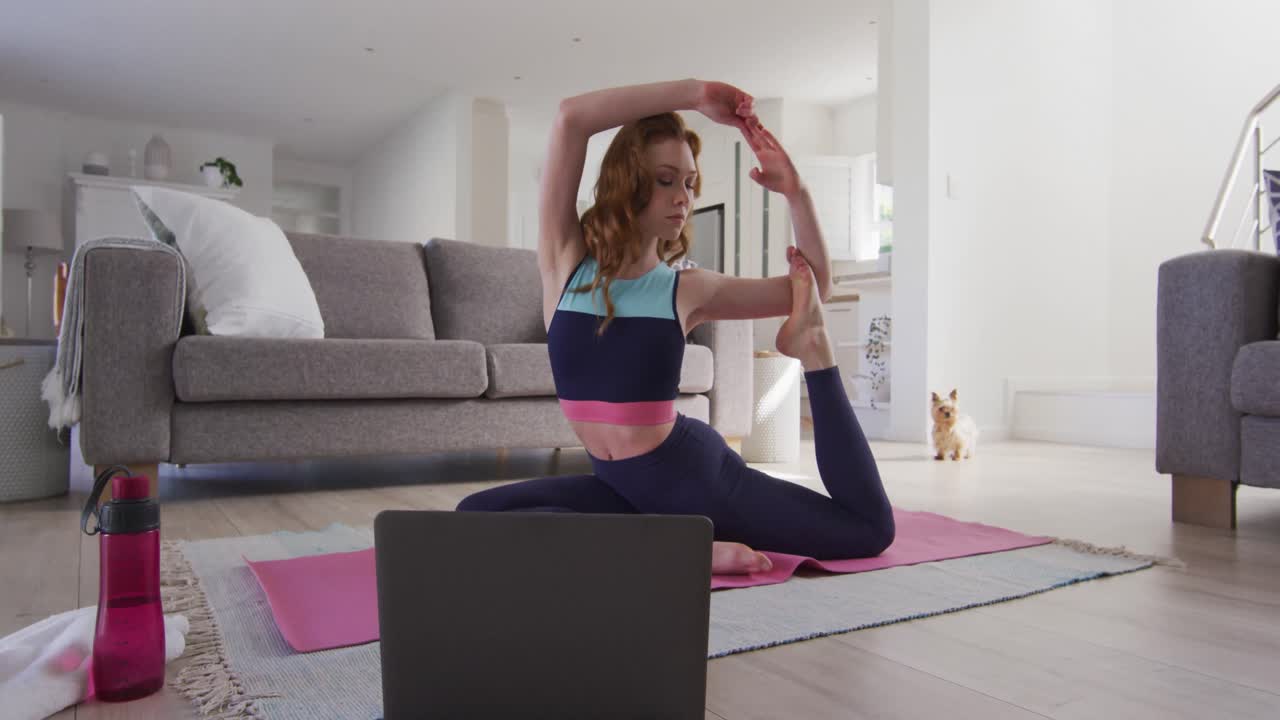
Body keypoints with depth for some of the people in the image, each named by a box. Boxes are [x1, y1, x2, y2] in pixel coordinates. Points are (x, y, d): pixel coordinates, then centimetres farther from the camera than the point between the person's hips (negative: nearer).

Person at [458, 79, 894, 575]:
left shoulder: (688, 289, -4)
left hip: (694, 471, -2)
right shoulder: (565, 260, -5)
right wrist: (693, 94, -16)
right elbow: (570, 118, -17)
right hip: (619, 486, 2)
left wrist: (795, 192, -10)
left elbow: (814, 288, 3)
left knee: (869, 530, -7)